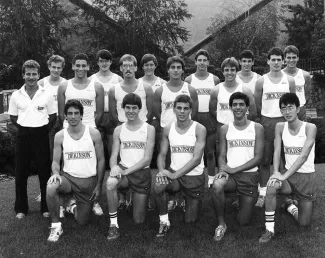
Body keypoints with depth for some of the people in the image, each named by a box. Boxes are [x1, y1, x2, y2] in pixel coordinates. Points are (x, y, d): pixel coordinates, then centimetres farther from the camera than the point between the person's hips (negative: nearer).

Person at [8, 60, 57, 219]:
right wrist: (24, 128, 0)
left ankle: (46, 207, 16)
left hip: (41, 134, -1)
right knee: (21, 172, 6)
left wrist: (44, 129, -3)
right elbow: (13, 117, 10)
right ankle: (21, 208, 17)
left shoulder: (46, 95, 0)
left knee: (44, 171, 4)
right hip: (23, 135, 1)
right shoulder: (16, 95, 3)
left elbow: (53, 116, 6)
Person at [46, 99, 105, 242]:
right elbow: (56, 161, 3)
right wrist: (56, 173, -20)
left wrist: (99, 186, -2)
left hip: (89, 181, 0)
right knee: (51, 187, -35)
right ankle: (56, 225, -13)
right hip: (68, 177, 1)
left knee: (82, 221, 6)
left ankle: (74, 205, 42)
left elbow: (101, 160, -1)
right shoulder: (59, 136, -2)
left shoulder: (94, 133, -7)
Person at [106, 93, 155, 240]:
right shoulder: (118, 130, 6)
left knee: (138, 220, 1)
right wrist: (114, 167, -21)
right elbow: (114, 155, 3)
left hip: (142, 173, -1)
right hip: (123, 171, 1)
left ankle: (139, 201, 38)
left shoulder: (149, 129, -2)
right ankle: (113, 225, -21)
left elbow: (147, 159, -8)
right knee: (110, 183, -37)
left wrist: (127, 171, -19)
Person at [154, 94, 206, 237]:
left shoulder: (199, 129, -11)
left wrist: (175, 174, -25)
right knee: (158, 186, -33)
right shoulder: (168, 129, 1)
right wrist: (162, 171, -18)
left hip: (195, 176, -2)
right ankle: (164, 222, -10)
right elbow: (162, 155, 4)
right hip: (174, 174, 2)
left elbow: (197, 159, -18)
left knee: (190, 220, 5)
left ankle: (195, 202, 41)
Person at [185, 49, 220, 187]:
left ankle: (211, 181, 13)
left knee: (210, 152, 4)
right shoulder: (189, 80, 4)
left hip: (210, 118, 0)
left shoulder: (215, 79, 6)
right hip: (194, 117, 0)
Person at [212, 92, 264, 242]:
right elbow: (222, 155, 7)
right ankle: (221, 224, -14)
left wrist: (234, 169, -15)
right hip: (229, 174, 1)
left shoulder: (257, 128, 1)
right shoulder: (225, 129, 7)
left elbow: (258, 157, -5)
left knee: (244, 222, 2)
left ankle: (247, 203, 38)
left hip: (249, 175, -1)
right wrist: (223, 170, -16)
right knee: (217, 186, -36)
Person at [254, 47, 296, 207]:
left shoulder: (289, 80, 4)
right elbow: (257, 105, 5)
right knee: (265, 159, 3)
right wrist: (262, 121, 4)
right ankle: (263, 193, 11)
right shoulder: (261, 81, 0)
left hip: (284, 121, 1)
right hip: (266, 122, -1)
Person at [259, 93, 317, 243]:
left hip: (307, 176, -2)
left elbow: (303, 156, -23)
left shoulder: (310, 128, -15)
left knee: (304, 223, 3)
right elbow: (277, 152, -5)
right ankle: (269, 230, -18)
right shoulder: (280, 127, -2)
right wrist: (276, 172, -24)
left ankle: (290, 206, 38)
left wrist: (284, 176, -31)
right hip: (288, 174, 2)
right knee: (271, 186, -34)